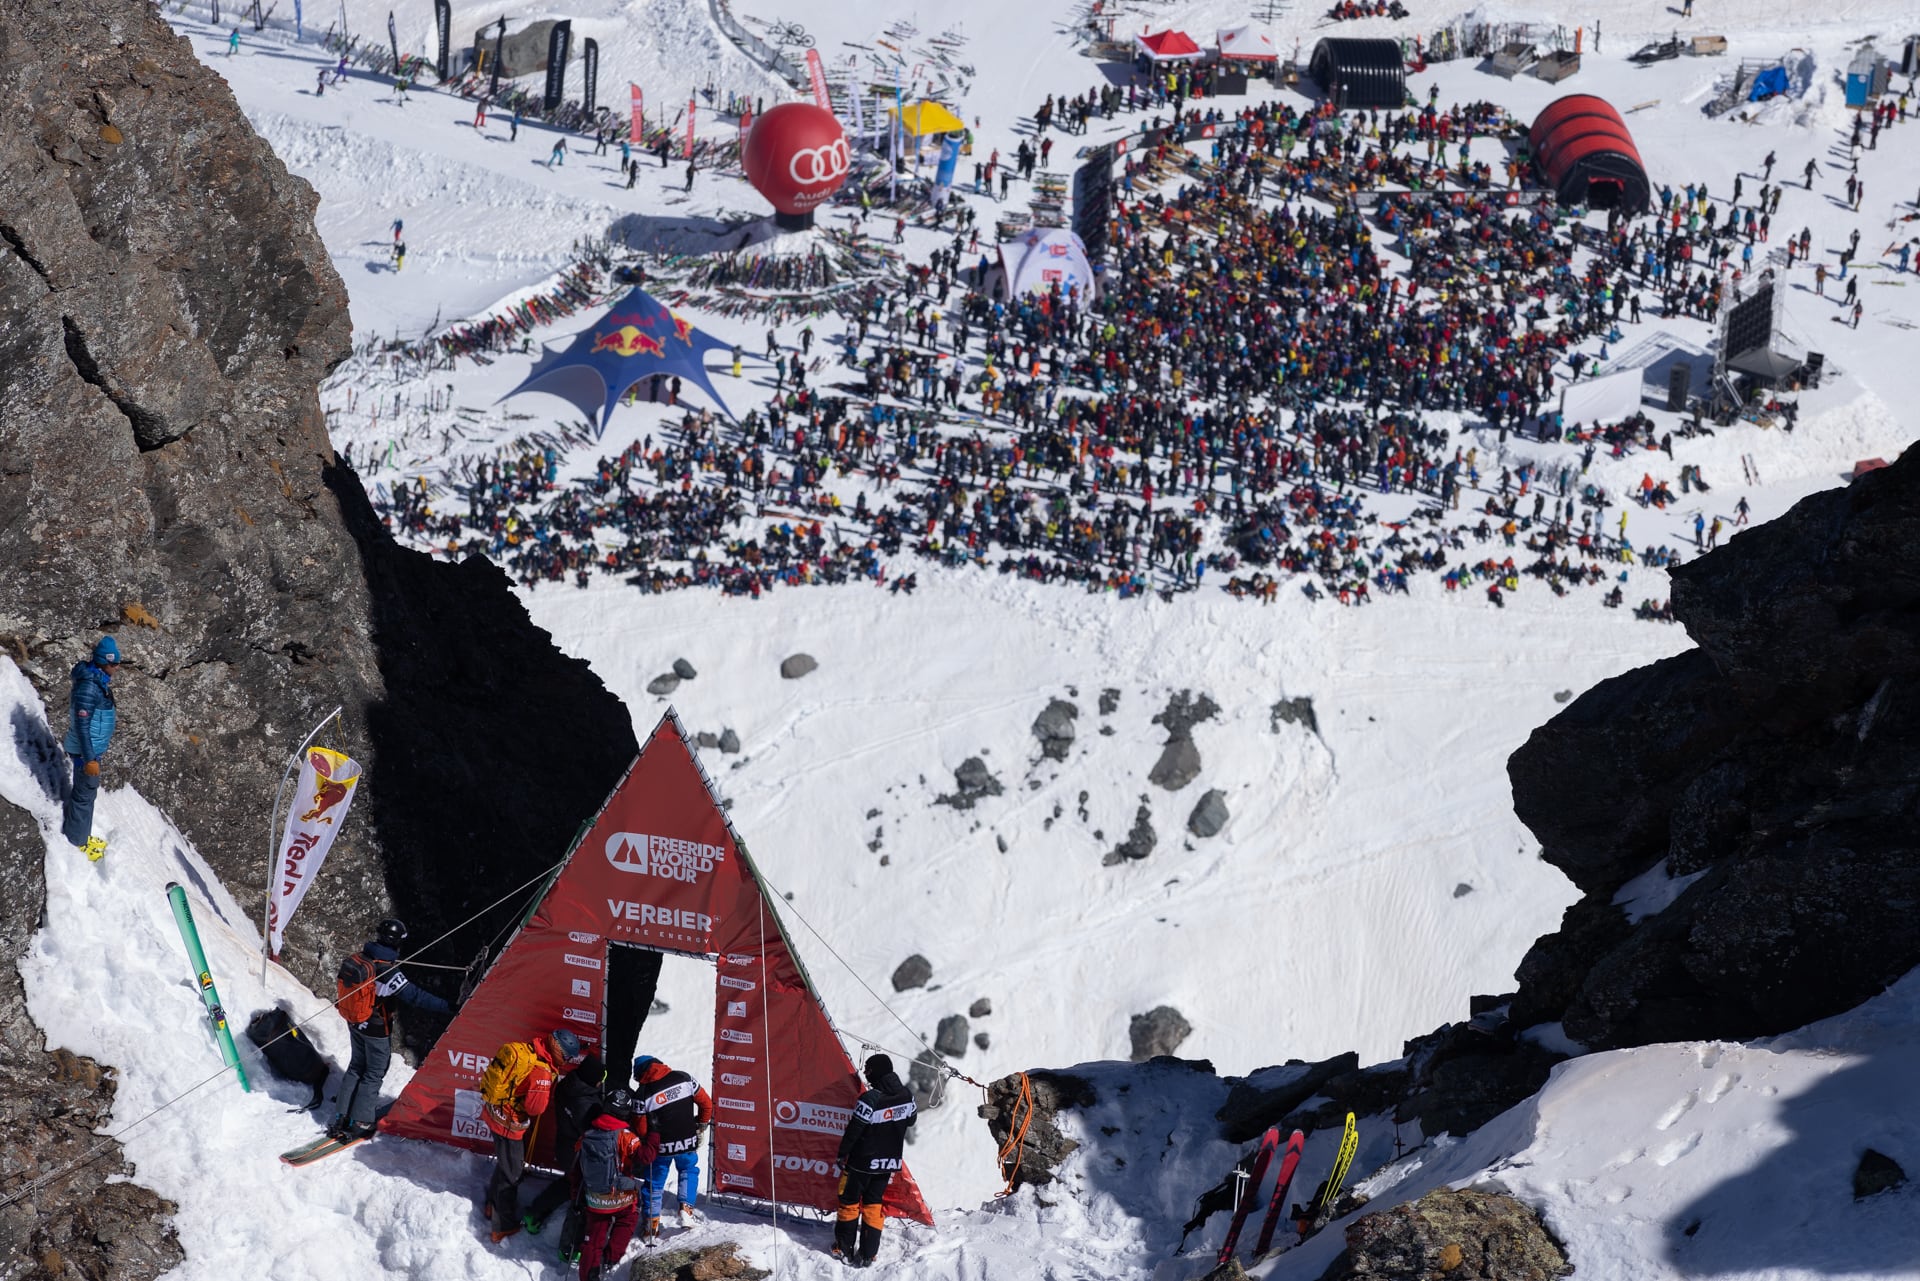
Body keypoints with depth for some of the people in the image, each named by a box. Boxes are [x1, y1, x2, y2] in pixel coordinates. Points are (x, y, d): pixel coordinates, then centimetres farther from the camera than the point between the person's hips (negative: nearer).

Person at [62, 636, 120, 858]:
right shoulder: (88, 687, -29)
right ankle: (77, 841, 20)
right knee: (84, 794, 5)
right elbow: (81, 726, -26)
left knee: (86, 790, 21)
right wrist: (89, 759, -23)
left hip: (94, 747, 9)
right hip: (87, 750, -9)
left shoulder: (100, 679, 1)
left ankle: (79, 835, 36)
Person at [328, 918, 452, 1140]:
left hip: (354, 1023, 7)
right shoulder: (388, 971, -29)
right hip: (377, 1029, -7)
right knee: (374, 1073, 9)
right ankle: (359, 1123, 13)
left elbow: (341, 979, 12)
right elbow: (415, 996, -31)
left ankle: (342, 1117, 26)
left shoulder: (358, 958, -8)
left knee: (356, 1067, 22)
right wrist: (447, 1007, -30)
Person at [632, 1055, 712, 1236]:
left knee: (655, 1182, 17)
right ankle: (686, 1208, 16)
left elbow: (640, 1128, -6)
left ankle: (652, 1223, 21)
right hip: (688, 1142, 1)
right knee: (689, 1170, 28)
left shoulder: (643, 1093, -12)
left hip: (660, 1147, -1)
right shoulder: (683, 1078, -8)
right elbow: (706, 1104, -1)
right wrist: (701, 1125, 16)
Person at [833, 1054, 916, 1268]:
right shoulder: (906, 1096, -5)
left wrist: (842, 1154, -5)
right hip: (889, 1162, 5)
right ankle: (867, 1255, 14)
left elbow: (853, 1130, -18)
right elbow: (910, 1122, 12)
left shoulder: (870, 1099, -25)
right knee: (873, 1205, 15)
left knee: (849, 1202, 13)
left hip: (863, 1162, -5)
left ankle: (845, 1249, 19)